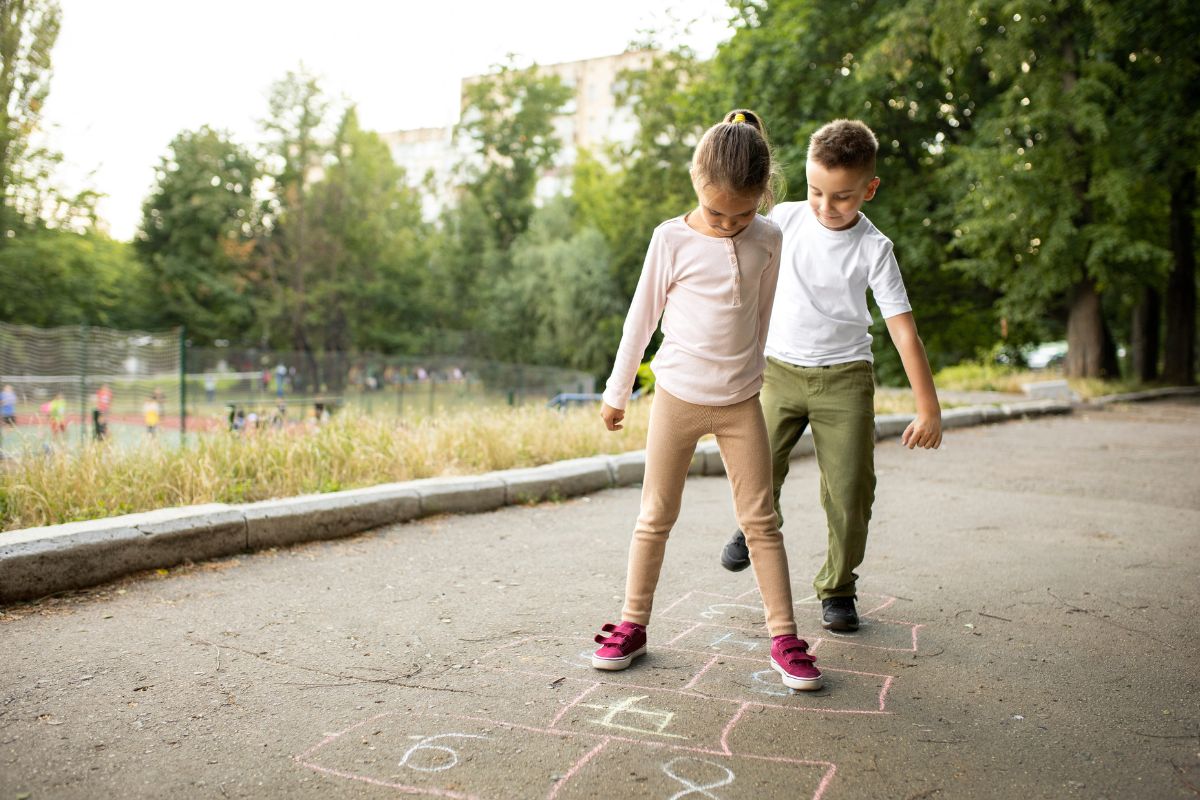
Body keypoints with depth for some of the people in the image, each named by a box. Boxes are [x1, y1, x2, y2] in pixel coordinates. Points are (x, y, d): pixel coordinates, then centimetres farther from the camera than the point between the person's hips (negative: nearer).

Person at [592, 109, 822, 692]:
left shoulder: (767, 239, 0)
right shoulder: (672, 239, -8)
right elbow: (641, 317, -1)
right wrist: (617, 392, 4)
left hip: (740, 402, 2)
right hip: (677, 397, -2)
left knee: (760, 519, 3)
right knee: (656, 517, 6)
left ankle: (784, 638, 10)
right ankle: (633, 625, 19)